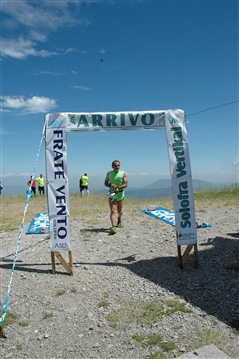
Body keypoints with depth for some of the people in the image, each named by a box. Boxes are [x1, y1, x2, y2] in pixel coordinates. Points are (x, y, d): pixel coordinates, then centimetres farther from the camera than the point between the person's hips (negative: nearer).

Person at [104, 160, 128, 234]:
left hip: (120, 193, 1)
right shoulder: (109, 173, 4)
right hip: (112, 193, 0)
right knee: (112, 211, -15)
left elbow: (125, 184, -8)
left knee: (120, 211, 15)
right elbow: (105, 183, 7)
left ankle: (119, 220, 47)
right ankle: (113, 227, -24)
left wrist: (118, 187, -25)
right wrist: (111, 185, -14)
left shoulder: (123, 173, -1)